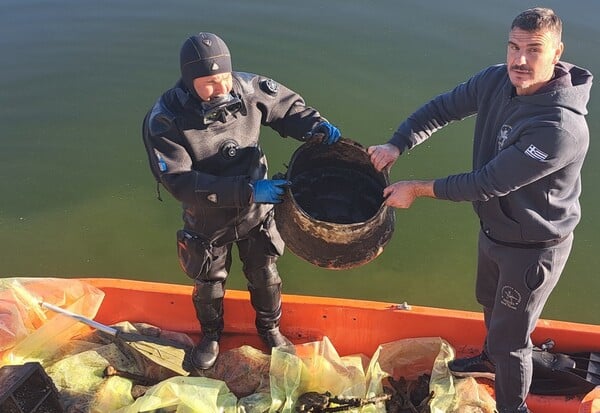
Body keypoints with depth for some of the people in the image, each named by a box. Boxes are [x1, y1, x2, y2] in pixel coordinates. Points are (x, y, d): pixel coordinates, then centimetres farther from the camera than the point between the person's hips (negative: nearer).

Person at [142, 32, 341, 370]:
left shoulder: (248, 89, -19)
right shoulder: (164, 121, -28)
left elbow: (287, 107, -2)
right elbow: (181, 182, -34)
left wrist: (316, 126, -23)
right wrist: (247, 190, -41)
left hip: (256, 213, 2)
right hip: (208, 222, -2)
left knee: (265, 276, 21)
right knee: (209, 285, 22)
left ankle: (270, 328, 53)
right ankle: (211, 335, 55)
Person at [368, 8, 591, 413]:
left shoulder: (561, 128, -37)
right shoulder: (497, 80, -15)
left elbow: (488, 183, -33)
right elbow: (443, 108, -4)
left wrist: (418, 189, -24)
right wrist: (397, 145, -19)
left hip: (533, 246, -8)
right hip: (493, 228, 8)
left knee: (511, 335, 10)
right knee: (491, 301, 32)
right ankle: (491, 359, 62)